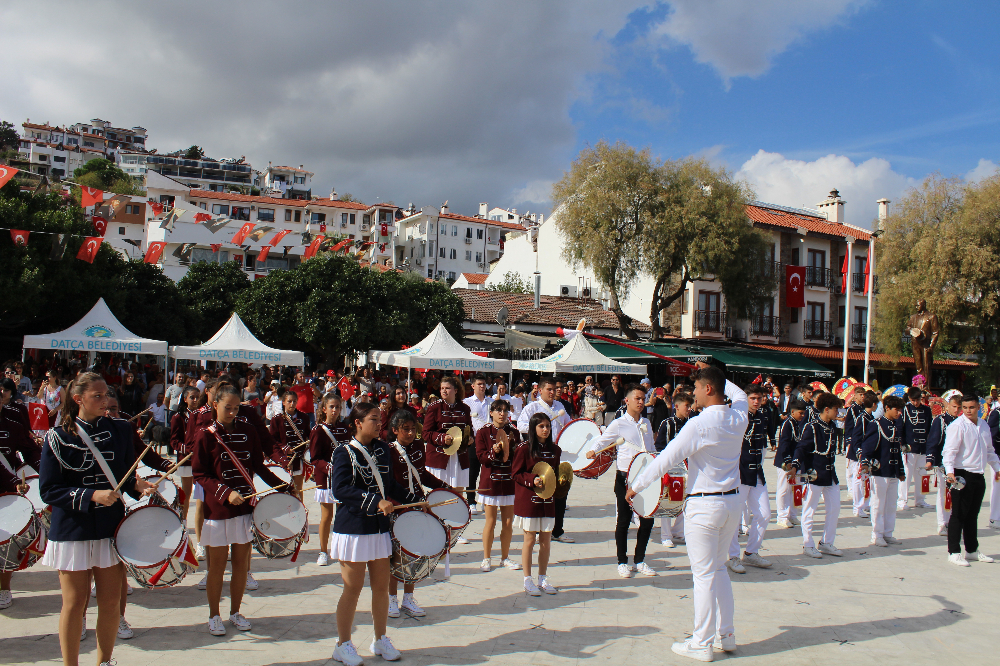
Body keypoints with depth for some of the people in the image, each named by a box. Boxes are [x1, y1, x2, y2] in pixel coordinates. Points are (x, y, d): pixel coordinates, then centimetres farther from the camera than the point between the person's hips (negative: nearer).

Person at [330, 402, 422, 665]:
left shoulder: (383, 450, 8)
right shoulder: (344, 453, -11)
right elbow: (341, 489, -23)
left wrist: (414, 499, 9)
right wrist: (376, 502, -29)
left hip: (379, 528, 6)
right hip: (353, 529, -6)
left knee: (381, 586, 12)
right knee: (353, 589, 3)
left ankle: (381, 640, 29)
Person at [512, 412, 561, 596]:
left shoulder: (554, 449, 8)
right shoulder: (524, 448, -7)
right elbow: (516, 473, -7)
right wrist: (532, 479, -21)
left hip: (547, 499, 5)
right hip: (528, 499, -5)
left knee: (546, 540, 8)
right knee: (530, 539, 1)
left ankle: (543, 579, 20)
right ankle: (528, 580, 11)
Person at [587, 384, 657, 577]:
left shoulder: (646, 423, 13)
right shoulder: (619, 424, -5)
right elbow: (601, 440, -7)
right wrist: (592, 451, -27)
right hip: (625, 477, -5)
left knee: (647, 519, 8)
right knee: (624, 520, 2)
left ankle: (639, 560, 23)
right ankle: (623, 562, 16)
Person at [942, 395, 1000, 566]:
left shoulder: (984, 425, 11)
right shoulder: (957, 425, -12)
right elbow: (949, 450, -19)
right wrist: (950, 471, -30)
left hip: (978, 475, 7)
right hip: (962, 475, -7)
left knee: (973, 514, 15)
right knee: (959, 515, -2)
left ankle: (972, 550, 26)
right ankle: (954, 552, 4)